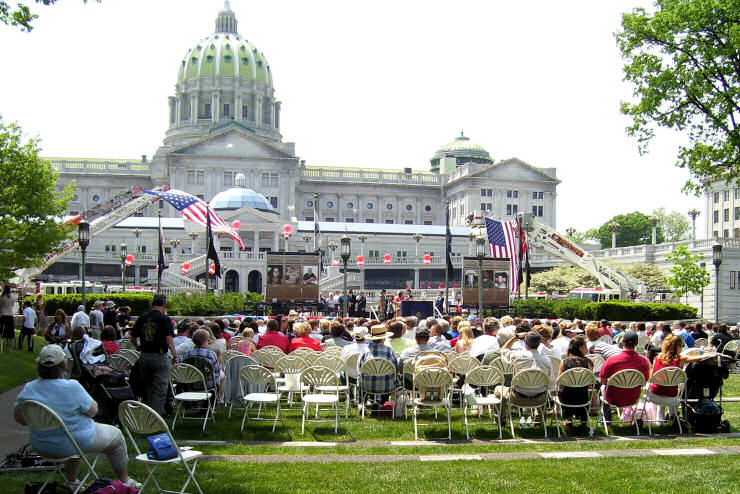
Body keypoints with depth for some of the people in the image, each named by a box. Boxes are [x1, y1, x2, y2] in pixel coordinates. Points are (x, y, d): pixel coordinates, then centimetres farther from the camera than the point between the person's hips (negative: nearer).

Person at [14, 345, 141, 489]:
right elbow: (93, 411, -16)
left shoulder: (28, 389, -11)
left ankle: (72, 481, 45)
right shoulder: (72, 387, -25)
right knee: (116, 435, 18)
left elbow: (19, 418, 0)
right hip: (78, 442, -6)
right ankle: (124, 482, 29)